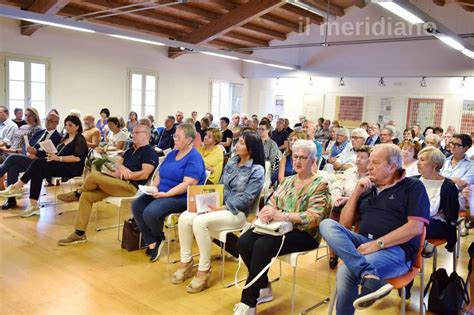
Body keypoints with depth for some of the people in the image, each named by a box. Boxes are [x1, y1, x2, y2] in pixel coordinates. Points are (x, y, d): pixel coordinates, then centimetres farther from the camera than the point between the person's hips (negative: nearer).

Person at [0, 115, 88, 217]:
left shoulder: (80, 139, -2)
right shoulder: (65, 138, 23)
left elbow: (77, 158, -17)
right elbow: (59, 153, 19)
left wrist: (58, 158, -23)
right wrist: (53, 155, -3)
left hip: (72, 168, -7)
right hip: (59, 166, 8)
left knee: (38, 164, -24)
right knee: (37, 173, -21)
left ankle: (16, 187, -14)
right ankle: (33, 205, -25)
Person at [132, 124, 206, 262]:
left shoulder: (194, 158, -13)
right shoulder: (172, 154, 14)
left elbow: (188, 184, -23)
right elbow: (159, 174, 15)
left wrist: (166, 194, -25)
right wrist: (155, 187, -6)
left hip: (181, 198, -9)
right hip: (161, 193, 9)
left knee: (150, 212, -28)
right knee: (136, 206, -10)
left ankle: (159, 238, 4)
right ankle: (151, 241, -4)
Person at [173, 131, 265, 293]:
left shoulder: (257, 171, -8)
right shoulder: (232, 162, 13)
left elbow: (245, 199, -15)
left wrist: (222, 208, -20)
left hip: (237, 212, -7)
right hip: (219, 205, 7)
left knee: (200, 222, -32)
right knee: (184, 218, -17)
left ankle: (204, 271, -19)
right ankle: (186, 262, -4)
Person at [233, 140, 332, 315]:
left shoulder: (320, 185, -6)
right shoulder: (288, 180, 16)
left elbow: (314, 217, -18)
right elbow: (272, 202, 11)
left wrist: (281, 215, -28)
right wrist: (267, 211, -15)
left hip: (304, 233, -7)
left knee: (263, 245, -30)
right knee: (244, 242, -17)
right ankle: (263, 288, 3)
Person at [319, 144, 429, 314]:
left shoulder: (413, 186, 4)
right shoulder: (367, 189, 20)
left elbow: (415, 227, -11)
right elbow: (345, 224, 16)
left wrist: (378, 244, -19)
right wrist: (356, 193, 5)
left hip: (395, 249, -7)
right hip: (363, 242, 7)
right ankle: (369, 276, -40)